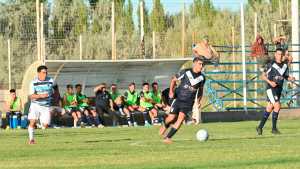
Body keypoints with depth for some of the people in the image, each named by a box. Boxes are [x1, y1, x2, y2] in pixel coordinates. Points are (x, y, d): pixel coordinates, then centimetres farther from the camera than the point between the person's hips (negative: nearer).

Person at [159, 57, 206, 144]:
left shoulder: (202, 77, 3)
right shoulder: (185, 72, -7)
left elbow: (200, 90, 19)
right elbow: (174, 80, 4)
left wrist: (198, 100, 6)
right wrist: (171, 91, -10)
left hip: (188, 102, 2)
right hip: (178, 98, -2)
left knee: (181, 118, -16)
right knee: (172, 118, -5)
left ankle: (168, 137, -9)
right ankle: (165, 125, 33)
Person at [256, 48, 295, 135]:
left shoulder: (285, 66, 7)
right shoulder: (271, 65, -9)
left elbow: (286, 76, 17)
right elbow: (263, 76, -6)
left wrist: (291, 78, -5)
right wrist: (270, 82, -21)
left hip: (279, 89, 6)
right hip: (271, 89, -6)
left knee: (269, 109, 10)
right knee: (277, 106, -17)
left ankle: (260, 127, 20)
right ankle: (274, 128, -9)